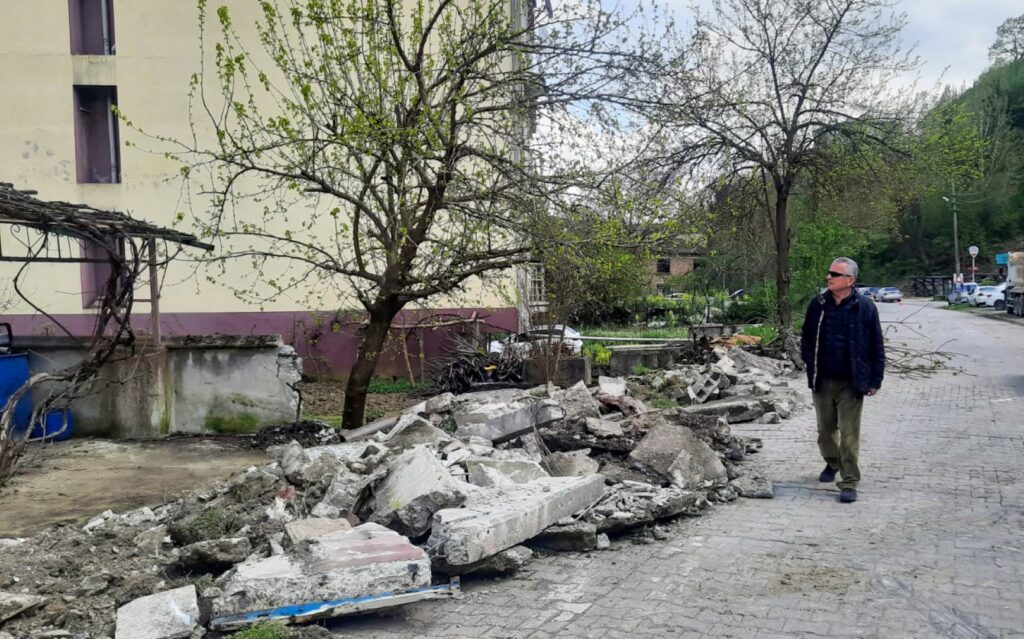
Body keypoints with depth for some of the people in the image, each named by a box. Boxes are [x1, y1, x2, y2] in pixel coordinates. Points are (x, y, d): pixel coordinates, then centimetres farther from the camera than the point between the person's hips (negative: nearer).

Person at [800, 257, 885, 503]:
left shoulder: (865, 307, -6)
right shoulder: (818, 305, 3)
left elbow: (876, 346, -2)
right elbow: (807, 340, 12)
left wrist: (875, 379, -4)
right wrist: (810, 368, 7)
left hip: (851, 383, -4)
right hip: (822, 381, 4)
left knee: (849, 435, -3)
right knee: (826, 428, 17)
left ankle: (849, 483, 3)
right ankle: (832, 463, 41)